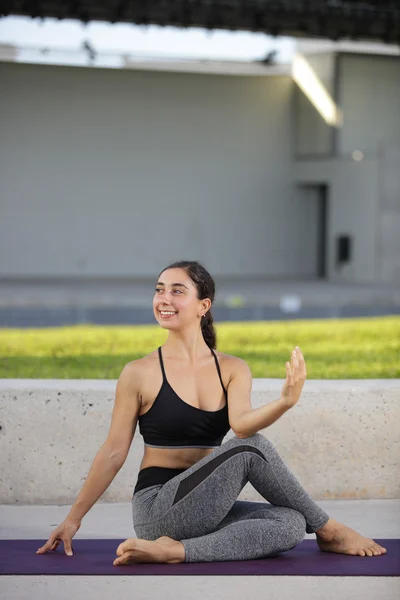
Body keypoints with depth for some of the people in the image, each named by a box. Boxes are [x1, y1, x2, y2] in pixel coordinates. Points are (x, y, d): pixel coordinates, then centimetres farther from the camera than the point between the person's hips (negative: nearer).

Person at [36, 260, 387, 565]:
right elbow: (114, 453, 1)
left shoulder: (233, 370, 4)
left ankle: (173, 551, -23)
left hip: (207, 511, 5)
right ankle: (327, 531, -9)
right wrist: (73, 518, 3)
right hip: (157, 509, -5)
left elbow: (242, 424, -16)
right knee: (251, 449, -24)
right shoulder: (140, 374, -5)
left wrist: (286, 401, -37)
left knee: (290, 524, -21)